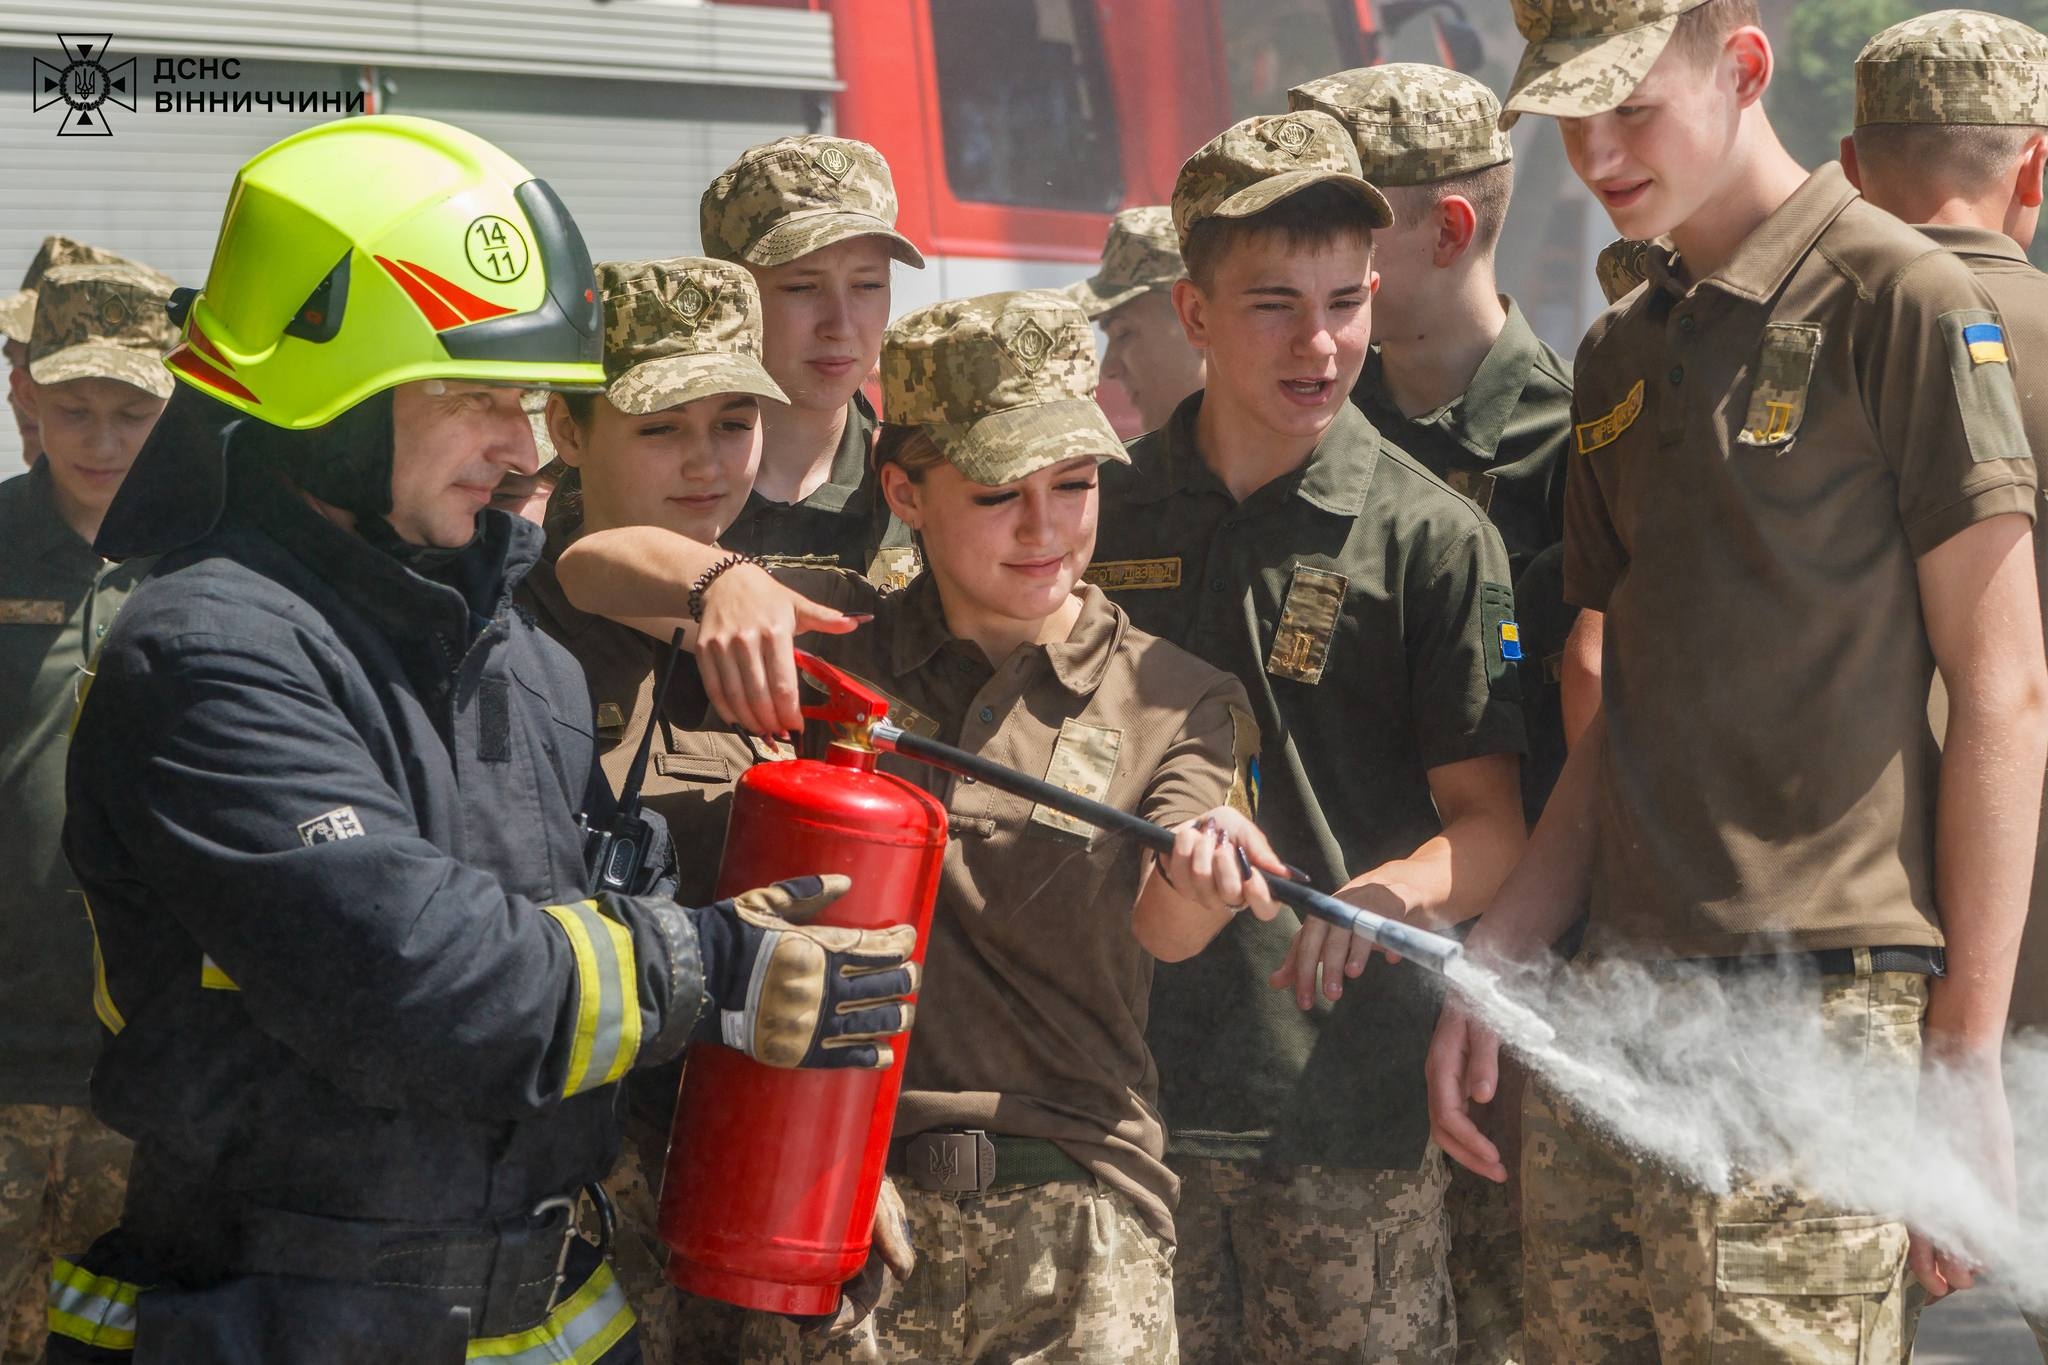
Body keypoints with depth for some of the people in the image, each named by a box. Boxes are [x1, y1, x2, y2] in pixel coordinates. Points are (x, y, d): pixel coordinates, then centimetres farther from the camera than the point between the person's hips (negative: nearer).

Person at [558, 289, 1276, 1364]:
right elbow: (590, 566, 4)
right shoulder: (832, 635, 9)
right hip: (837, 1196, 1)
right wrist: (724, 579, -17)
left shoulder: (1176, 701, 6)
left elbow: (1158, 925, -10)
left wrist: (1206, 877, -35)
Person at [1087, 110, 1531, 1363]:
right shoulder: (1104, 513, 8)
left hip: (1350, 1096, -3)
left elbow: (1493, 826, -3)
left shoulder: (1431, 538, -1)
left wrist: (1385, 897, -21)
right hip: (1128, 1081, 3)